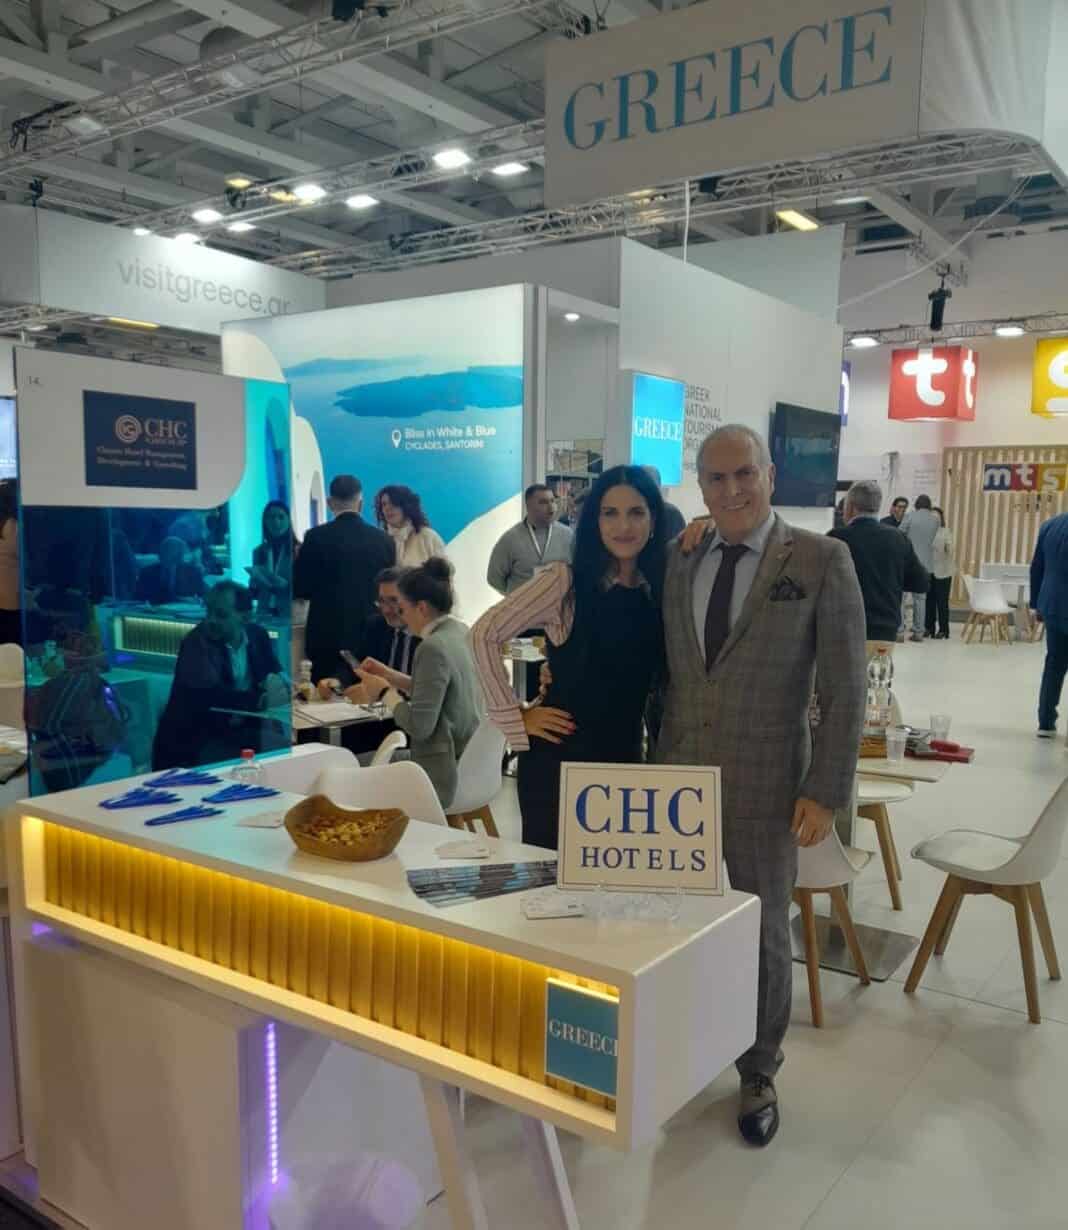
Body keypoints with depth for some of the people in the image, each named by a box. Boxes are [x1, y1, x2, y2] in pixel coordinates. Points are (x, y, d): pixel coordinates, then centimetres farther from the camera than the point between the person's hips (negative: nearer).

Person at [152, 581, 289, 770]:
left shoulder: (257, 635, 4)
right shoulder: (197, 642, -13)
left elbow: (274, 674, 9)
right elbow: (211, 697, -25)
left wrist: (276, 682, -15)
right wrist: (262, 700, -28)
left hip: (240, 731, 6)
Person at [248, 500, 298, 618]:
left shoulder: (298, 550, -4)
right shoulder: (259, 552, 9)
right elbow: (253, 593, 15)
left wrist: (286, 585, -21)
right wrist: (255, 585, -5)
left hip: (290, 614, -3)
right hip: (264, 613, 4)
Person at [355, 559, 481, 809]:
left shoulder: (433, 647, -22)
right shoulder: (461, 631, 5)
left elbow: (419, 726, -22)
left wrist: (384, 692, -8)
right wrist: (390, 675, 11)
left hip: (445, 773, -8)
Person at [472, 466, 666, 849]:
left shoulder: (661, 588, 4)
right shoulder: (566, 581, -10)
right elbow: (485, 634, -11)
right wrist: (515, 718, -11)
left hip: (625, 757, 5)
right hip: (558, 758, -4)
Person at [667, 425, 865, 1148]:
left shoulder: (822, 561, -7)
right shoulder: (681, 560, 6)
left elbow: (844, 688, -7)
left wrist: (827, 792, -10)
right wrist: (658, 762, 8)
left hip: (765, 787, -3)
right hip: (679, 778, 4)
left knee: (763, 933, 12)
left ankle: (759, 1075, 35)